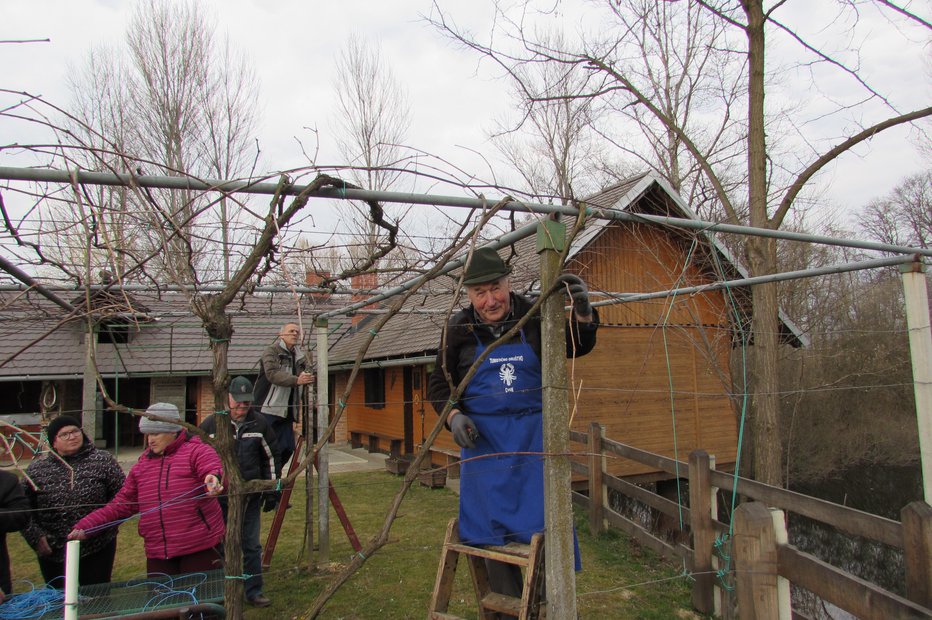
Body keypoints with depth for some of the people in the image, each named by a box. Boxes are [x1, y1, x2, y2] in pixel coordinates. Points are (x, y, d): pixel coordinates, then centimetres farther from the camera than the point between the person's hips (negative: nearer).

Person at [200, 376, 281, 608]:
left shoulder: (260, 424, 1)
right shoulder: (211, 424, -3)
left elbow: (272, 458, 8)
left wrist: (271, 491, 6)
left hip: (250, 497, 1)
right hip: (219, 497, -1)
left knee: (251, 546, 9)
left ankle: (254, 591, 21)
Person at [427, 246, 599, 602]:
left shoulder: (533, 317, -3)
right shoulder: (460, 329, 0)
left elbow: (578, 347, 3)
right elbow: (439, 383, 7)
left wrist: (582, 312, -17)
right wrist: (454, 416, -12)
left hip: (533, 434, 0)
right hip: (483, 438, 1)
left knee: (541, 523, -1)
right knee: (493, 528, 6)